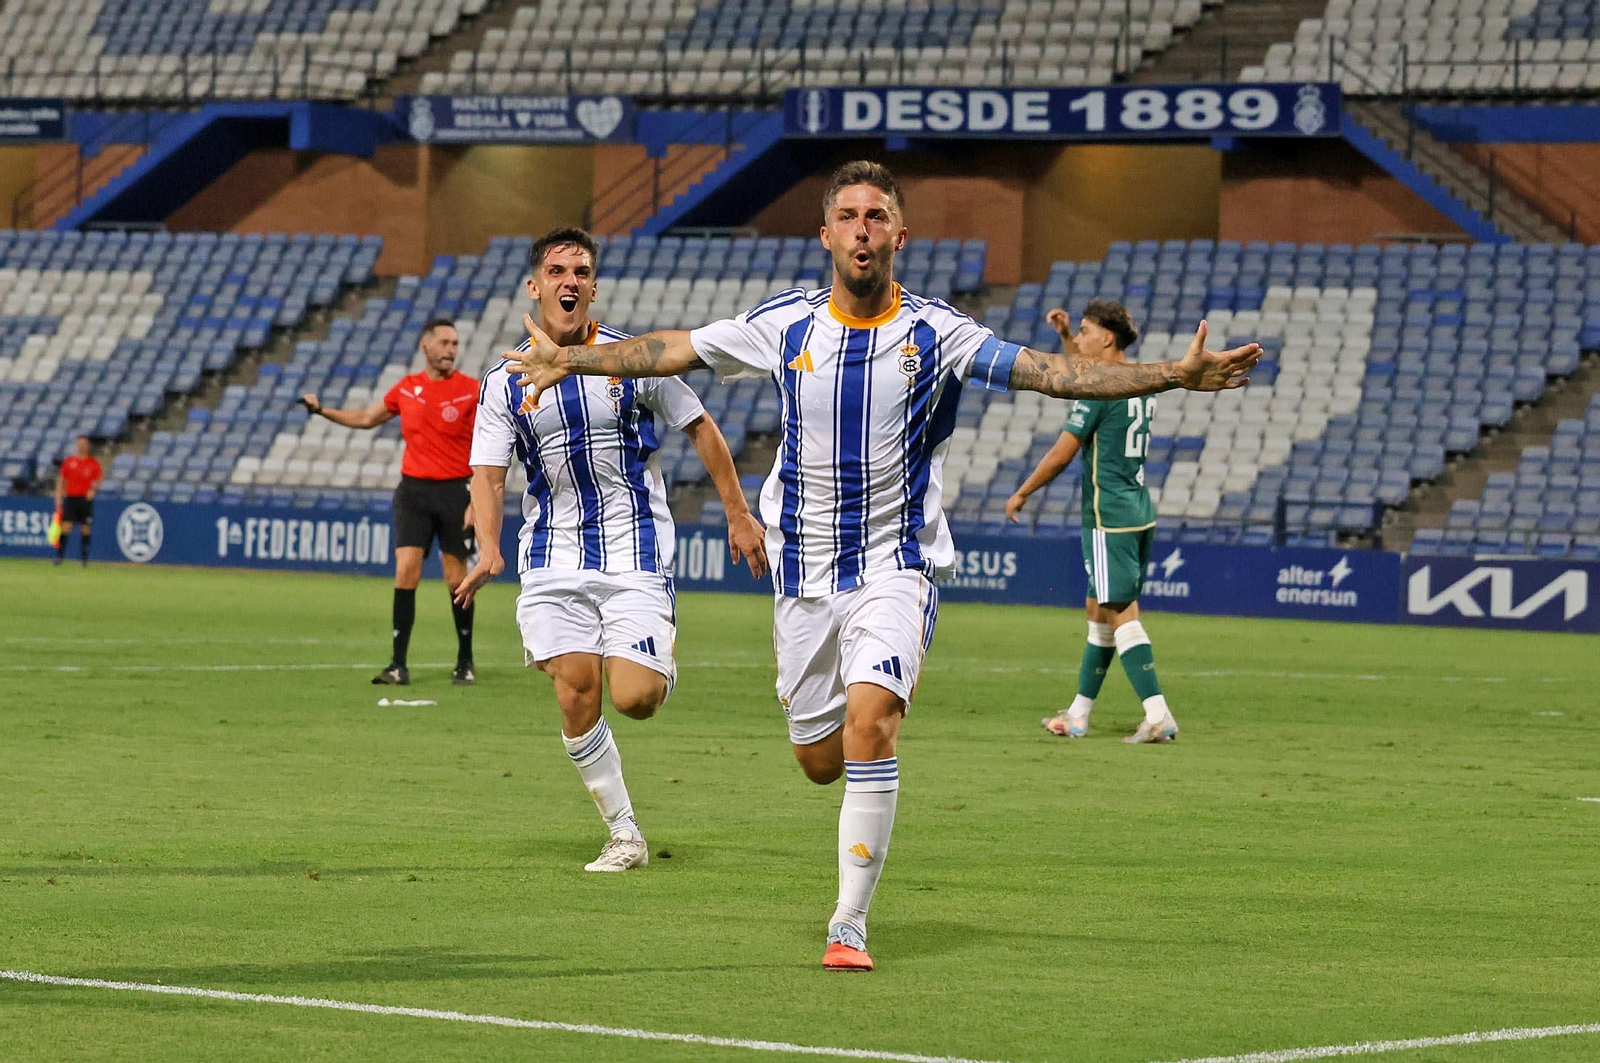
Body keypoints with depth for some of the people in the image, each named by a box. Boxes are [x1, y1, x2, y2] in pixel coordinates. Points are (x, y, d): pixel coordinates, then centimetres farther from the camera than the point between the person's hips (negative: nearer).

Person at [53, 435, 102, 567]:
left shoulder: (93, 462, 4)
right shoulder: (68, 461, 7)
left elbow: (99, 479, 5)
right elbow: (61, 479, 10)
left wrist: (93, 489, -15)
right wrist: (58, 498, 5)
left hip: (86, 498, 0)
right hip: (70, 497, 0)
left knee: (86, 529, 2)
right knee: (66, 526, -9)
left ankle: (85, 558, 10)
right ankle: (59, 556, -8)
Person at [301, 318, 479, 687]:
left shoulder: (471, 390, -5)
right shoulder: (406, 388, 7)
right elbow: (366, 418, 23)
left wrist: (477, 502, -13)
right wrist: (322, 410, 12)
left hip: (454, 491, -3)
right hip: (413, 489, 3)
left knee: (456, 577, 2)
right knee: (405, 571, -8)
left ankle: (465, 664, 16)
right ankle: (398, 666, -7)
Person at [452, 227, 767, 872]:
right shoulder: (505, 382, 1)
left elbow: (700, 430, 7)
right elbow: (487, 473, -1)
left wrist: (738, 516, 7)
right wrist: (489, 548, -19)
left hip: (636, 552, -2)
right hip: (554, 560, 2)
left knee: (633, 699, -14)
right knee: (576, 697, -7)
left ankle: (659, 664, 24)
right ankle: (624, 836, 6)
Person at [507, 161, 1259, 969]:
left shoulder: (934, 332, -6)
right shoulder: (786, 324, 0)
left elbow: (1049, 372, -11)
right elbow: (673, 351, 9)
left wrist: (1174, 376, -20)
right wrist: (573, 359, 4)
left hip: (895, 565, -3)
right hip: (805, 570, 3)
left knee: (869, 724, -23)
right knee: (819, 761, 7)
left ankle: (850, 926, -17)